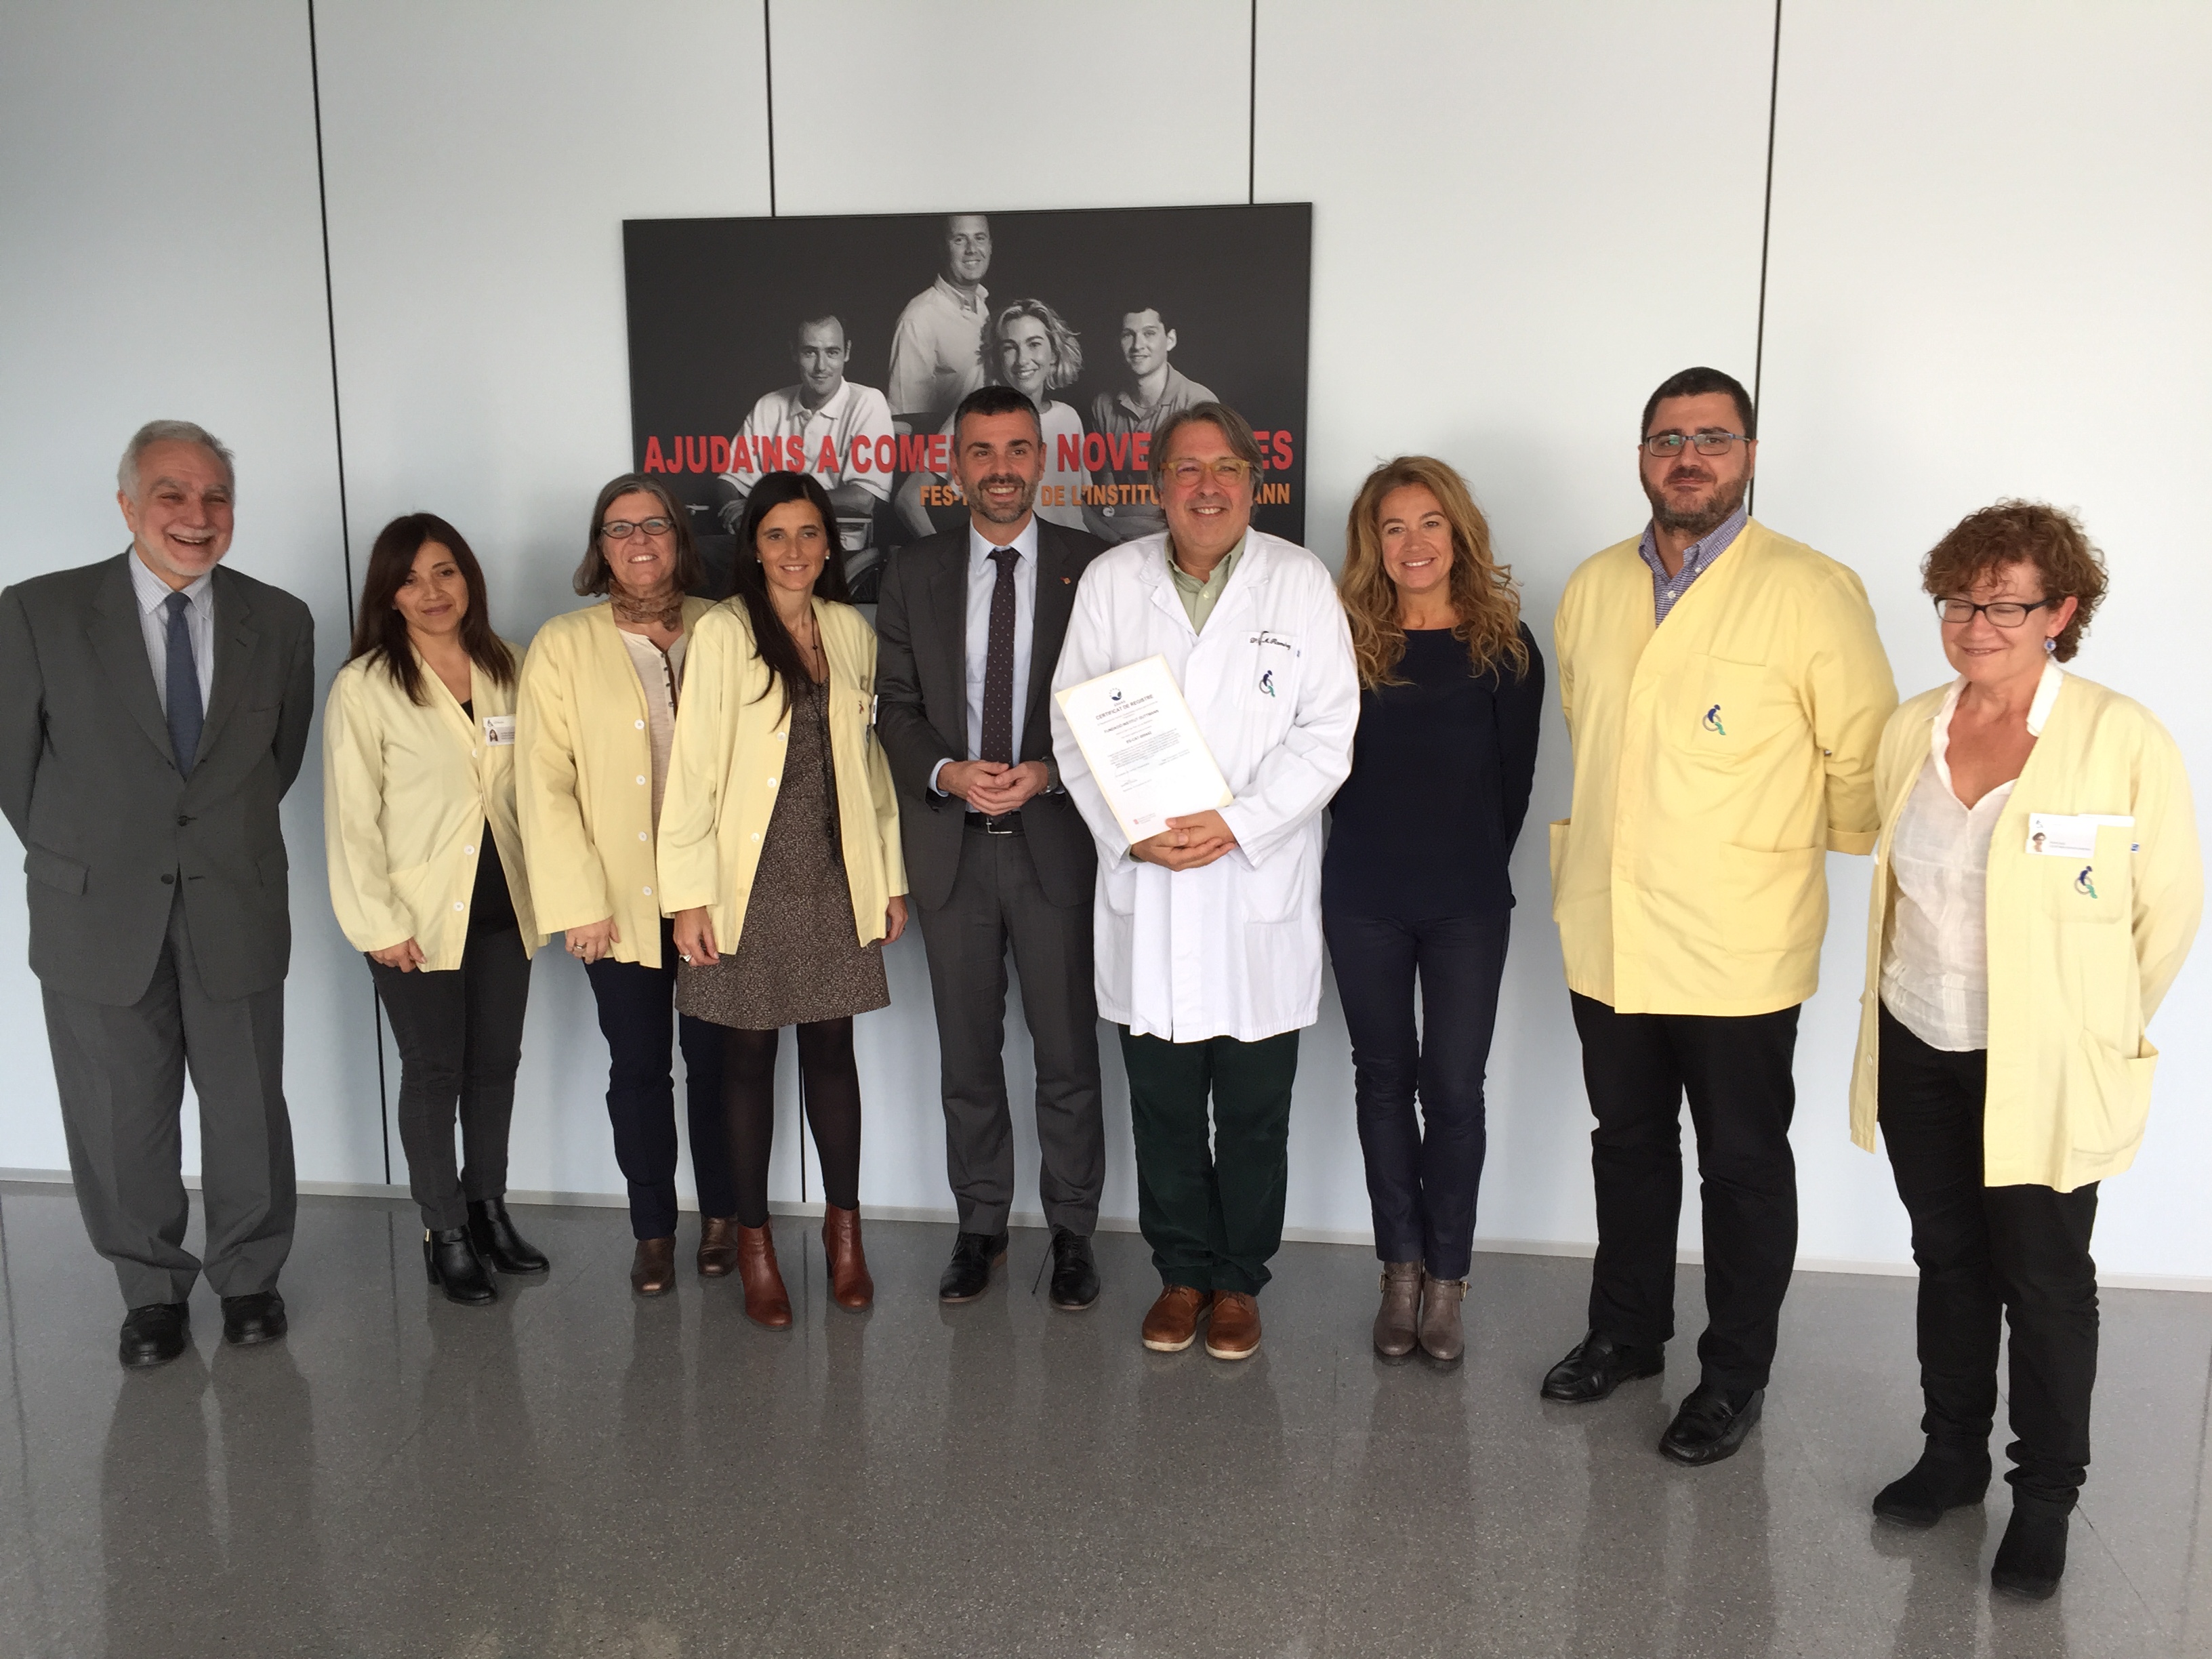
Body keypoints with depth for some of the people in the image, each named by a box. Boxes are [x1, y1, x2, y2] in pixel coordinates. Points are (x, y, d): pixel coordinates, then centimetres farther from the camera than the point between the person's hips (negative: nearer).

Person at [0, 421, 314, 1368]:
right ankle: (153, 1291, 31)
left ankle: (249, 1278, 31)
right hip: (98, 915, -1)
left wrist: (228, 845, 12)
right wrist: (78, 858, 9)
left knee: (248, 1110, 10)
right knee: (122, 1122, 10)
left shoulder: (278, 622, 1)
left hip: (235, 909, 1)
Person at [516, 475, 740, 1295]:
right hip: (619, 897, 0)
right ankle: (653, 1231, 24)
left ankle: (722, 1216, 26)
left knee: (715, 1059, 8)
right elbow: (544, 783, -3)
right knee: (638, 1067, 9)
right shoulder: (562, 645, 1)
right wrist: (577, 901, -8)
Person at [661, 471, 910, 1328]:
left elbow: (869, 759, 11)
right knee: (749, 1059, 6)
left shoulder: (852, 631, 7)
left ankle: (844, 1227, 25)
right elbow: (692, 765, -7)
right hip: (750, 880, -3)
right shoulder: (721, 633, -5)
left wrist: (890, 877, 9)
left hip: (836, 876, 3)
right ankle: (754, 1241, 21)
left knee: (832, 1051, 9)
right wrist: (689, 892, -10)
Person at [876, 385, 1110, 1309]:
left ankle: (1072, 1233, 22)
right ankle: (980, 1227, 29)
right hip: (952, 847, 2)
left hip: (1057, 841, -2)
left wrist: (1047, 774, -16)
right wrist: (948, 773, -13)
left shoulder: (1094, 567, -1)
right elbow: (896, 709, 5)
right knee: (967, 1055, 13)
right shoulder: (914, 575, 6)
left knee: (1068, 1053, 6)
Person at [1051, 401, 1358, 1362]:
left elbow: (1327, 734, -5)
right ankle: (1182, 1271, 30)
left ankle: (1239, 1281, 27)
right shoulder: (1110, 581, 4)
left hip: (1260, 894, -1)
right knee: (1162, 1108, 12)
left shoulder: (1301, 583, 0)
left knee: (1255, 1115, 8)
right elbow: (1074, 726, 3)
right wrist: (1129, 829, -11)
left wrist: (1236, 824, -16)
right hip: (1142, 889, 2)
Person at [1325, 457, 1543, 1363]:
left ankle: (1445, 1279, 16)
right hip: (1364, 900, 1)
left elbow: (1514, 779, 2)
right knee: (1384, 1078, 10)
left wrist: (1474, 870, 3)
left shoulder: (1505, 646, -1)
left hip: (1468, 907, -1)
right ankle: (1401, 1268, 23)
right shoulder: (1346, 641, 1)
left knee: (1454, 1087, 1)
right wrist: (1380, 852, 0)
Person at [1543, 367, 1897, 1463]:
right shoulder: (1592, 590, 5)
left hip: (1738, 948, -5)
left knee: (1743, 1165, 11)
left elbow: (1862, 757, -7)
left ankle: (1734, 1374, 28)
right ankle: (1626, 1333, 37)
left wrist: (1797, 856, 3)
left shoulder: (1809, 592, -12)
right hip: (1606, 935, 5)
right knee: (1628, 1146, 19)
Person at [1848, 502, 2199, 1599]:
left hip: (2045, 1076, -4)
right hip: (1918, 1055, 4)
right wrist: (1915, 991, 13)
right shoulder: (1911, 731, 1)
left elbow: (2170, 909, -6)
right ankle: (1954, 1454, 36)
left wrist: (2096, 1028, 2)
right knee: (1948, 1263, 17)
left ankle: (2045, 1496, 27)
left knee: (2044, 1282, 8)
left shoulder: (2123, 742, -14)